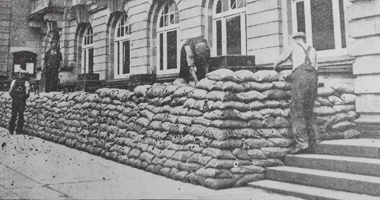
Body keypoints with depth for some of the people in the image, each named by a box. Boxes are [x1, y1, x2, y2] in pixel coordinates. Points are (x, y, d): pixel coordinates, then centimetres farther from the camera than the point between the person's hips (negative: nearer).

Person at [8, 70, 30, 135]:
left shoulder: (14, 81, 3)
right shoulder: (26, 83, -4)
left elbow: (10, 92, -1)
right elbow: (27, 93, -9)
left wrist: (13, 97, 14)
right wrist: (24, 98, 8)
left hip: (14, 100, 2)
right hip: (22, 101, -2)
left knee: (13, 115, 13)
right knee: (20, 115, 7)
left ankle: (11, 130, 14)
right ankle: (18, 130, 6)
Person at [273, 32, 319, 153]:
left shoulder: (293, 47, 18)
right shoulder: (312, 50, 29)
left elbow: (281, 59, 29)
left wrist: (274, 67, 50)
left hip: (300, 75, -5)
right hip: (313, 76, 5)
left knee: (297, 110, -6)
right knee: (308, 109, 15)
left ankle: (302, 142, -14)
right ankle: (314, 137, 11)